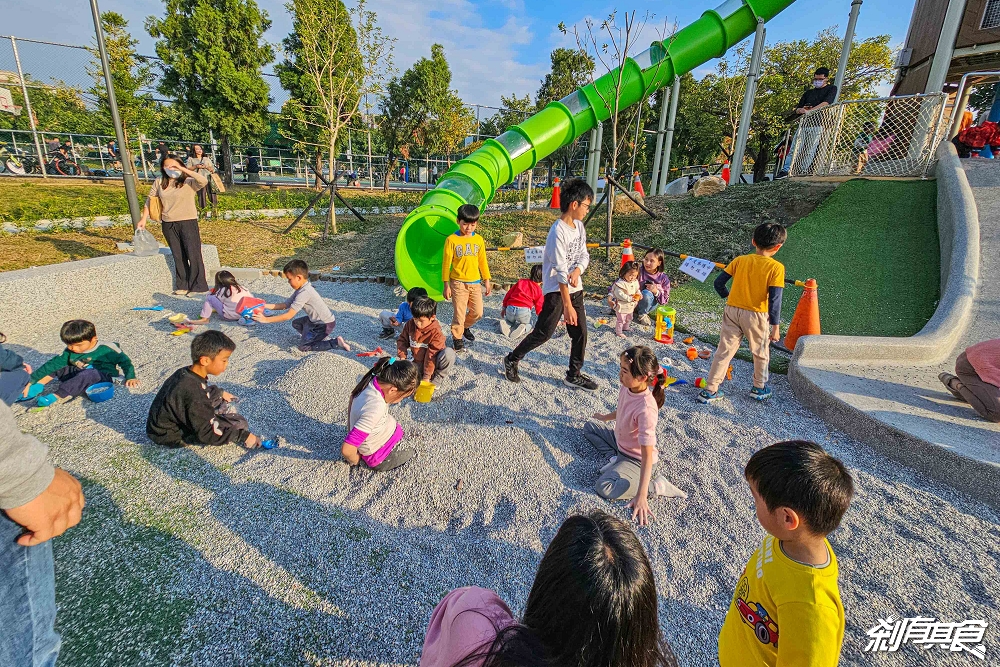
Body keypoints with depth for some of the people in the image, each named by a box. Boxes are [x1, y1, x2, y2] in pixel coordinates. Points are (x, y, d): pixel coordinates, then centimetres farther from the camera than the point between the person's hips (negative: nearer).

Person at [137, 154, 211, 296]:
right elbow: (149, 200, 16)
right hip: (168, 225, 4)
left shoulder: (188, 182, -5)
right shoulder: (159, 182, 8)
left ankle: (198, 286, 4)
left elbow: (204, 181, -26)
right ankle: (182, 286, 18)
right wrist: (144, 219, 12)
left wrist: (183, 169, -23)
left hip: (188, 222, -4)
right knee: (178, 256, 10)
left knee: (193, 255, -4)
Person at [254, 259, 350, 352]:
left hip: (326, 324, -10)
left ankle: (336, 342, -7)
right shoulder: (301, 289, 4)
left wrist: (266, 319, -21)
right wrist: (266, 305, 0)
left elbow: (288, 316, -25)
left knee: (303, 347, -5)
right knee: (296, 324, 20)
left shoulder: (304, 293, -26)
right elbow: (286, 305, 8)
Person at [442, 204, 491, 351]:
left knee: (478, 313, 9)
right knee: (459, 313, 0)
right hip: (458, 282, -4)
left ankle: (465, 326, 38)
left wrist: (487, 281, 11)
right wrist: (446, 285, -6)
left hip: (475, 282, 4)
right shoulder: (451, 240, -9)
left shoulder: (479, 240, 2)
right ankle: (457, 337, 22)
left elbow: (482, 261, 10)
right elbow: (446, 263, -6)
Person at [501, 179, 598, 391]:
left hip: (575, 288, 8)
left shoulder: (579, 226, 6)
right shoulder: (558, 232, -20)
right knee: (543, 332, -4)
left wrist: (578, 270, -13)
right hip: (556, 290, -8)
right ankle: (511, 361, 16)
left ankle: (574, 375, 22)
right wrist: (567, 305, -25)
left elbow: (584, 255, 12)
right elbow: (561, 272, -24)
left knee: (580, 332, 8)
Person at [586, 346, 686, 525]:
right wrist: (605, 417, 32)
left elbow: (647, 455, -35)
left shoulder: (646, 409, -38)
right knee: (589, 427, 17)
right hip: (619, 441, 8)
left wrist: (641, 496, -36)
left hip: (635, 458, -8)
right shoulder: (626, 387, -15)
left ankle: (656, 485, -11)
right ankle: (614, 458, 2)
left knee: (604, 487, -26)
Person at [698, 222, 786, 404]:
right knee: (761, 353, 20)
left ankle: (709, 390, 10)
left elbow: (719, 283, -1)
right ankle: (759, 388, 37)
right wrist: (775, 325, -8)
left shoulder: (740, 260, -1)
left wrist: (727, 296, 19)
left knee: (724, 351, 9)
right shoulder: (776, 267, -11)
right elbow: (775, 299, -14)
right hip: (756, 315, -3)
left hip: (732, 311, 3)